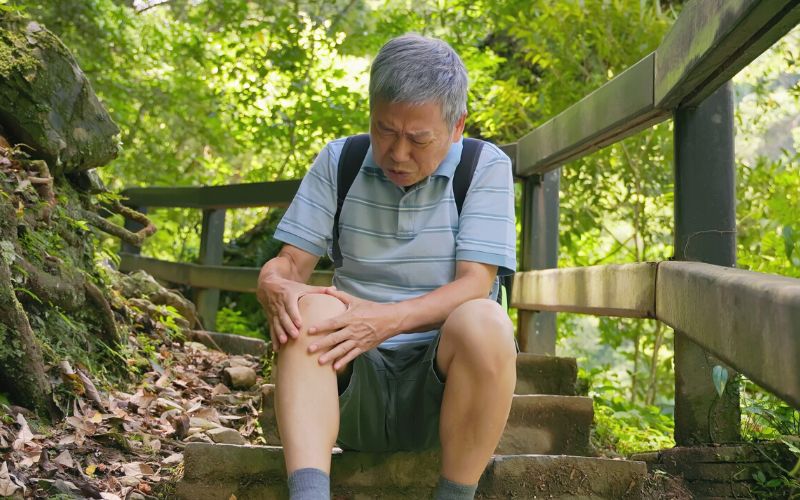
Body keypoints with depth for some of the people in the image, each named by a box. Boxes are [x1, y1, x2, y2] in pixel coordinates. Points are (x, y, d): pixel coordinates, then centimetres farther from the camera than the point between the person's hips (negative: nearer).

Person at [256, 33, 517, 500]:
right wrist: (276, 286, -24)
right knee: (312, 308, -29)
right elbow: (288, 262, 1)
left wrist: (391, 319, -30)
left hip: (440, 385, -1)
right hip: (348, 379, 2)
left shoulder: (486, 168, -1)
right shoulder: (339, 162, 6)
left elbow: (475, 284, -12)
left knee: (485, 322, -33)